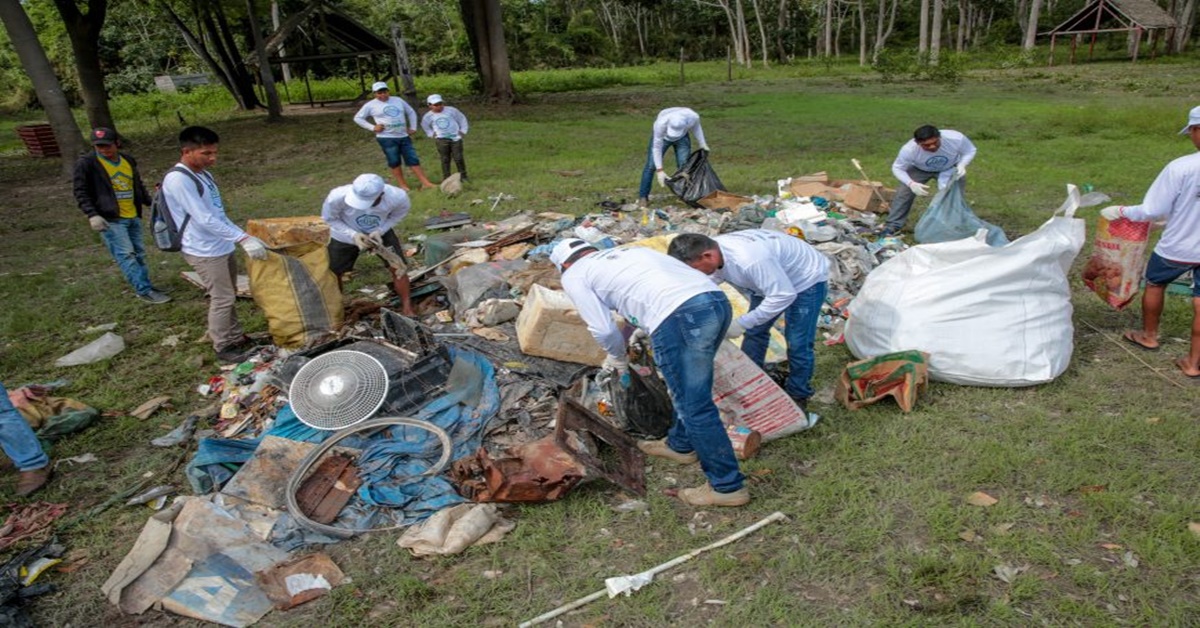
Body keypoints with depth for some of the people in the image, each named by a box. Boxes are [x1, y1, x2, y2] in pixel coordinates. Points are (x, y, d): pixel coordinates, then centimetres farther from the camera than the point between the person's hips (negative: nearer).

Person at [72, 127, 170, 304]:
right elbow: (81, 192, -8)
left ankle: (144, 287, 21)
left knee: (138, 253, 12)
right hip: (110, 220, -6)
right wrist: (92, 215, -19)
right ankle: (144, 290, -10)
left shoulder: (128, 160, 10)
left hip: (133, 217, 6)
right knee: (126, 255, -11)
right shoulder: (86, 163, -8)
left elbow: (138, 186, 22)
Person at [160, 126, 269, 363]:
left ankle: (236, 338, 32)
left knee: (228, 296, 18)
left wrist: (243, 236, 14)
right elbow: (205, 219, -27)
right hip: (204, 252, -9)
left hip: (222, 247, 9)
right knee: (222, 299, -1)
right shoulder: (178, 179, -20)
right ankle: (223, 347, 13)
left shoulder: (203, 173, 9)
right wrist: (243, 238, -31)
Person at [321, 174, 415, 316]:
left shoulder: (398, 197, -36)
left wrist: (380, 230, -26)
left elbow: (398, 214, -11)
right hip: (345, 235, 0)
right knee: (333, 273, 9)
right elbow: (328, 219, -17)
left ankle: (407, 307, 16)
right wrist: (353, 235, -32)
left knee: (398, 268, -5)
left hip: (380, 232, 0)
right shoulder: (337, 196, -39)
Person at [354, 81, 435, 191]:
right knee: (395, 162, 3)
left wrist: (413, 127, 10)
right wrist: (372, 127, -6)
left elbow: (411, 112, 20)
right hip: (387, 138, -3)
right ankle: (403, 185, 11)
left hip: (404, 136, 3)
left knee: (413, 160, 0)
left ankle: (426, 183, -1)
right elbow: (358, 118, 4)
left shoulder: (398, 100, 10)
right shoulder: (371, 105, 1)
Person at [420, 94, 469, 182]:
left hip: (456, 138, -1)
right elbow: (424, 125, 21)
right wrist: (431, 134, 11)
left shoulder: (451, 110, -4)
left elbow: (462, 119, 8)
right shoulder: (428, 116, 1)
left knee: (459, 158, -3)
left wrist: (463, 131, 4)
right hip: (441, 140, 1)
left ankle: (463, 176, 9)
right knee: (445, 160, 2)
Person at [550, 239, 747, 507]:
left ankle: (727, 486, 14)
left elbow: (604, 329, 8)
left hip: (681, 317, -8)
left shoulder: (573, 276, 14)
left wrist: (618, 357, 28)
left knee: (695, 407, 4)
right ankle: (680, 444, 46)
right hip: (717, 300, 8)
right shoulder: (626, 251, 35)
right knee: (688, 389, 27)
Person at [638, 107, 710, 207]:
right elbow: (656, 148, -32)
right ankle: (643, 197, 0)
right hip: (662, 137, -2)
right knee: (651, 165, -9)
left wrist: (703, 145, -5)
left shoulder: (693, 117, -35)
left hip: (682, 138, 2)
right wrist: (659, 170, -34)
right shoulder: (661, 123, -41)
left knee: (685, 166, -7)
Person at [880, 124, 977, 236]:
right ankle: (893, 225, -2)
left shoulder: (956, 138, -36)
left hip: (950, 168, 1)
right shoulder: (909, 149, -39)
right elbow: (897, 168, -22)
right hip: (920, 169, 0)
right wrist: (911, 183, -39)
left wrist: (961, 165, -34)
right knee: (904, 192, -11)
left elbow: (970, 151, -14)